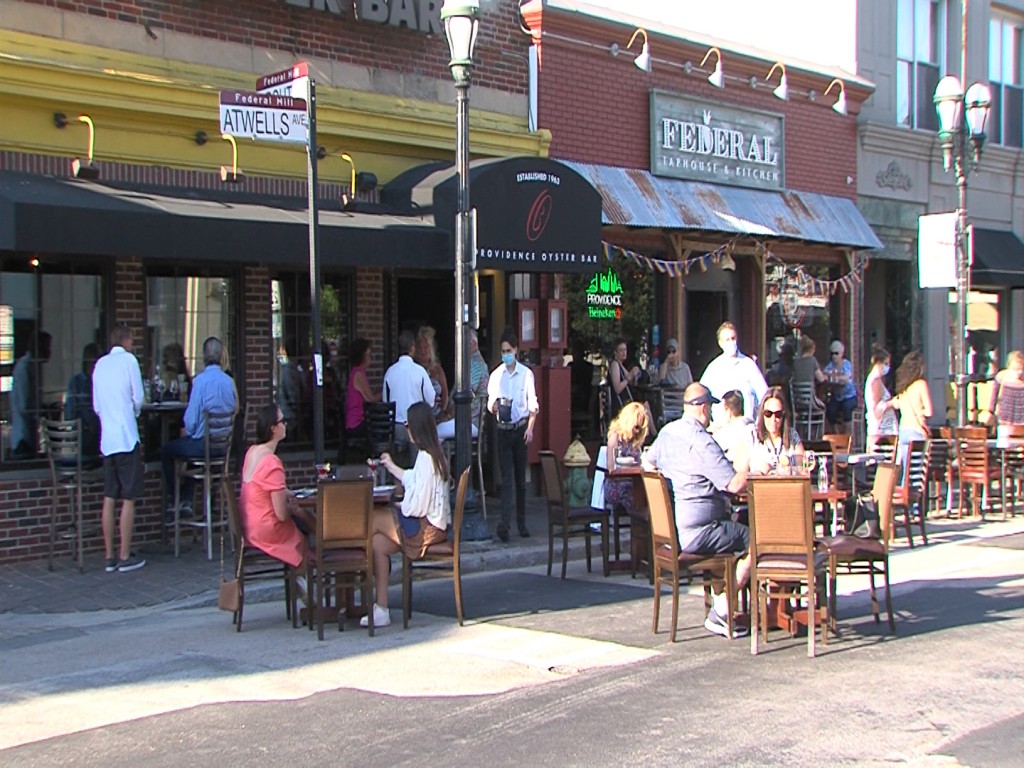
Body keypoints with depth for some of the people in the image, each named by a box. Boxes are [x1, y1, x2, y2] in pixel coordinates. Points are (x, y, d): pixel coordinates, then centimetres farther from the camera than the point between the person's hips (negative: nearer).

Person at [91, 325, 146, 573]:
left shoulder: (100, 364, 11)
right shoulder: (129, 360, -4)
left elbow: (96, 405, 13)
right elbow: (138, 398, -5)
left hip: (106, 438, 6)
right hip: (127, 438, -6)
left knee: (109, 498, 7)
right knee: (128, 499, -2)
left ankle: (109, 557, 10)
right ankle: (125, 557, -1)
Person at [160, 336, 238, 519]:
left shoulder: (200, 380, -18)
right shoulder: (229, 381, -1)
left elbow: (192, 417, -16)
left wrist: (187, 432, 5)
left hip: (203, 444, -6)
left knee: (166, 451, 19)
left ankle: (175, 502, 21)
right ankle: (186, 500, 31)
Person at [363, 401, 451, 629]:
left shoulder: (425, 457, -18)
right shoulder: (434, 454, 13)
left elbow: (417, 506, -21)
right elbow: (414, 480, 32)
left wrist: (398, 506, -3)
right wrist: (392, 467, 43)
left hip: (426, 529, -9)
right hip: (433, 524, 9)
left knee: (373, 520, -6)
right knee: (378, 543, 3)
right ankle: (381, 608, 0)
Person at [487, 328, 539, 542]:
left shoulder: (526, 374, 1)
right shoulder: (495, 375, 6)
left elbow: (533, 405, 2)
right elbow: (490, 406, 9)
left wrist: (530, 428, -10)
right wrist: (493, 406, -15)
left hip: (521, 429, -1)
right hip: (503, 430, 1)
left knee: (520, 477, 6)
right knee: (507, 478, -7)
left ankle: (521, 522, 15)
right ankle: (505, 523, -16)